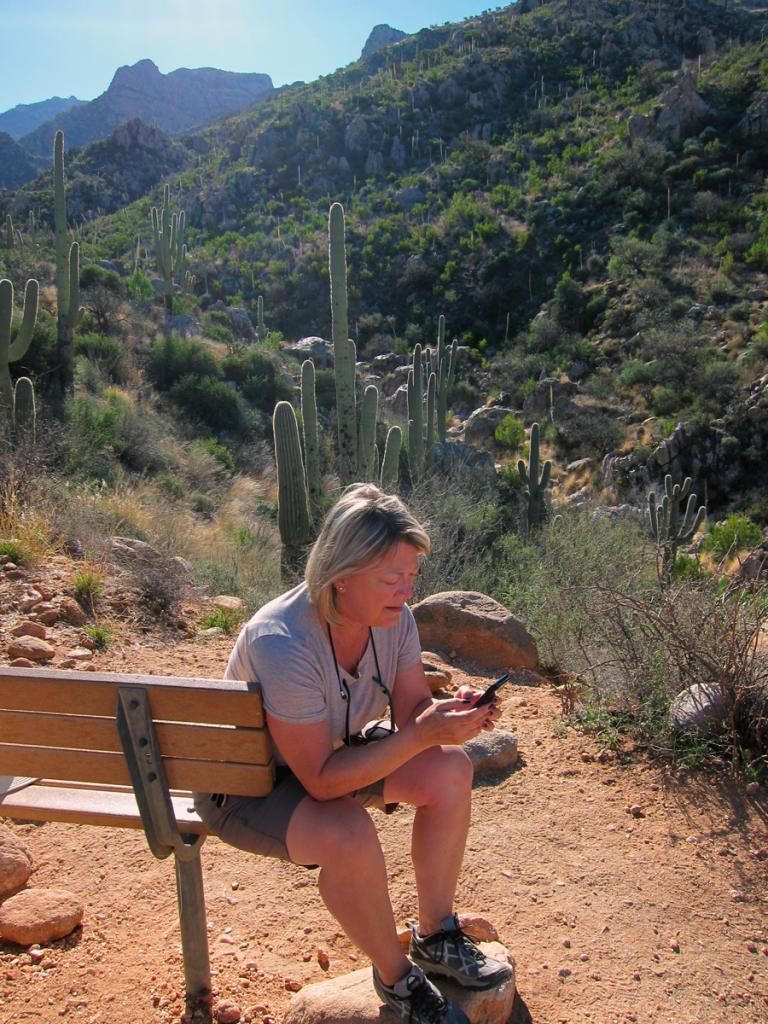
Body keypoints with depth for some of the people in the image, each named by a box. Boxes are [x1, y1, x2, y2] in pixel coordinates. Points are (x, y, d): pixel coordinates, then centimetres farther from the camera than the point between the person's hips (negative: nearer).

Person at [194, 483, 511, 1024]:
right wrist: (423, 734, -37)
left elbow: (412, 709, -5)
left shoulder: (393, 616, -15)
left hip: (335, 753, 7)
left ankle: (436, 938, 10)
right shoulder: (282, 643, -36)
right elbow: (322, 780, -32)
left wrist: (451, 710, -28)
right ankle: (396, 977, -3)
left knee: (451, 770, -10)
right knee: (348, 836, -34)